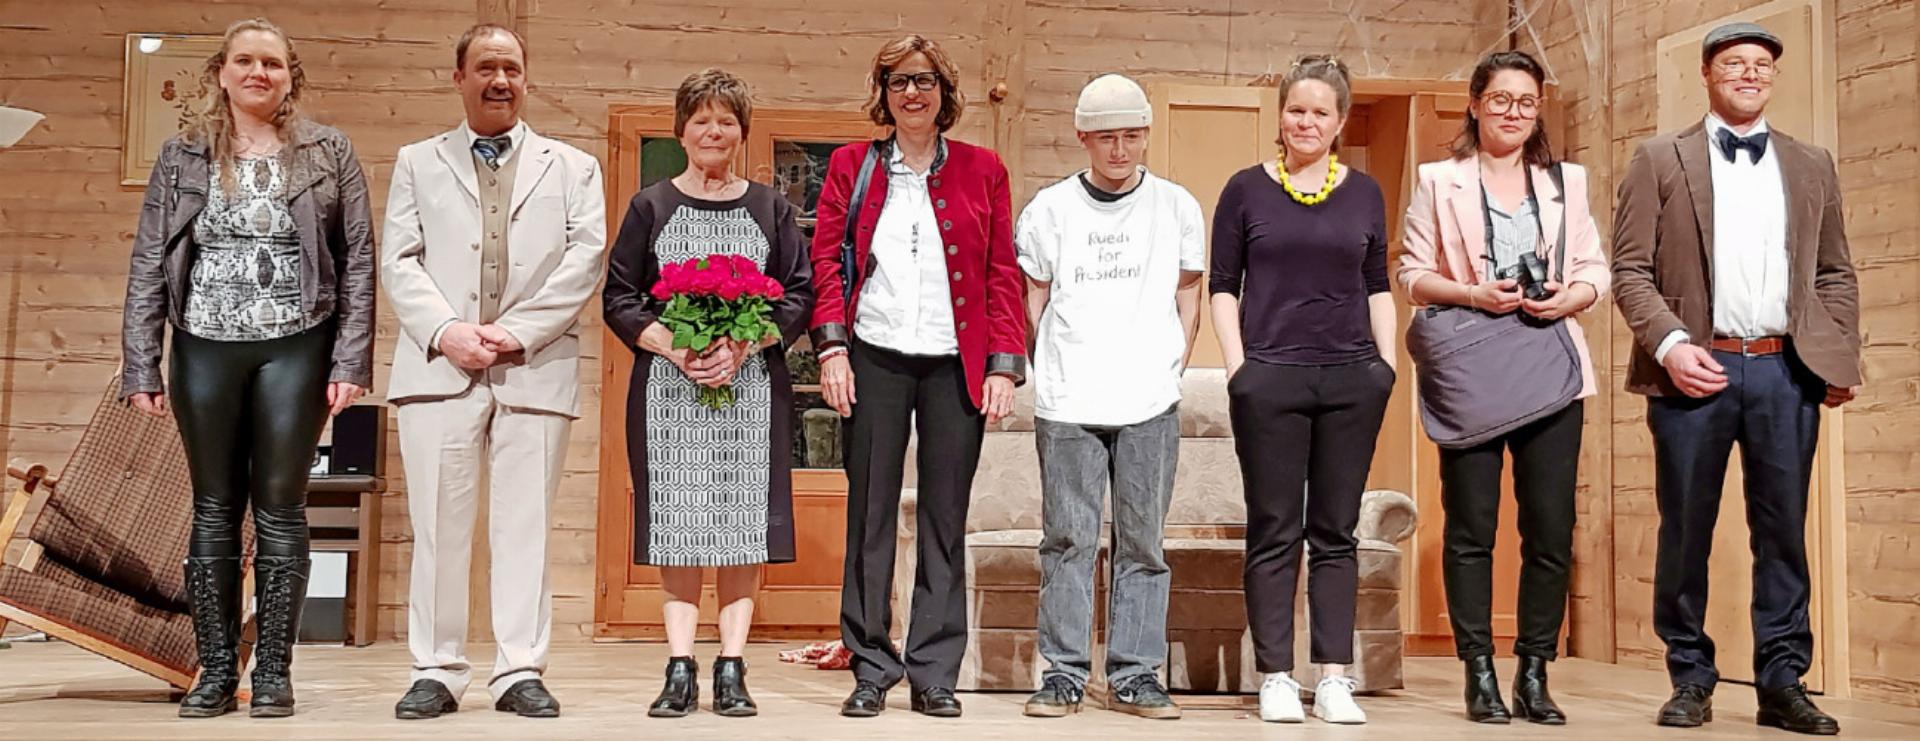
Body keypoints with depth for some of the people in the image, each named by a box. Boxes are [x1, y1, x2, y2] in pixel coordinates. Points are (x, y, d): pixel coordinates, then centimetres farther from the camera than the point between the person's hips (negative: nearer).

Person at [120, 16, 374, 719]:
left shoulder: (329, 153, 3)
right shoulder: (182, 156, 7)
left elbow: (358, 260, 0)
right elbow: (149, 263, 6)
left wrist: (351, 359, -7)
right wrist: (142, 366, -1)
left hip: (294, 348, -1)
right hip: (205, 348, 2)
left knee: (280, 509, 2)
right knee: (214, 510, 7)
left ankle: (274, 671, 10)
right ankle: (215, 671, 14)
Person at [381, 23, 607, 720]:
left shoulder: (572, 167, 15)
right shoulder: (417, 163, 16)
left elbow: (586, 257, 2)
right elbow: (399, 262, 7)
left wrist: (518, 330, -9)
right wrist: (445, 331, -10)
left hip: (536, 368, 0)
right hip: (438, 367, 1)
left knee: (525, 525, 0)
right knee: (438, 524, 0)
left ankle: (520, 672, 5)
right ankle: (436, 671, 7)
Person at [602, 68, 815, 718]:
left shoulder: (770, 208, 12)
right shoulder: (651, 206, 11)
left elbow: (800, 294, 6)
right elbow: (618, 297, 6)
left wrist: (743, 346, -11)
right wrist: (671, 346, -11)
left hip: (750, 387, 0)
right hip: (668, 388, 0)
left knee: (743, 524, -3)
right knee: (677, 524, -1)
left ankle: (732, 671, 3)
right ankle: (680, 672, 3)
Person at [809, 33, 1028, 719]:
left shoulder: (982, 170, 8)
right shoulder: (852, 166, 9)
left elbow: (1004, 275, 5)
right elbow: (826, 261, 5)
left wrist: (1005, 365, -2)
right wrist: (832, 346, -6)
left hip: (956, 367, 0)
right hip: (875, 361, 0)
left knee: (946, 520, 3)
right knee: (870, 514, 3)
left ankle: (935, 672, 12)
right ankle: (871, 670, 11)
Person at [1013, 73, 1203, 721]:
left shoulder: (1177, 207, 8)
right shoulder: (1049, 209, 7)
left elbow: (1187, 298, 14)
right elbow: (1030, 300, 11)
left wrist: (1170, 373, 7)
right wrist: (1044, 375, 6)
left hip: (1150, 404, 1)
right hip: (1066, 401, 0)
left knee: (1142, 542, 4)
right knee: (1067, 539, 1)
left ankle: (1135, 676, 11)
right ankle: (1063, 674, 10)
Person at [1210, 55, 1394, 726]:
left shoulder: (1364, 193, 11)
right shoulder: (1247, 190, 4)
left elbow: (1378, 288, 15)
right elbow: (1223, 287, 3)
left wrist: (1387, 362, 6)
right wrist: (1237, 366, -5)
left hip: (1352, 380, 2)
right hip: (1269, 378, -2)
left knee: (1336, 532, 5)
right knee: (1274, 533, 1)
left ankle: (1334, 680, 9)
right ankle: (1276, 679, 7)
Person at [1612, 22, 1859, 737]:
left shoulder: (1812, 166, 15)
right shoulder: (1659, 160, 6)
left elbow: (1835, 273, 16)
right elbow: (1630, 269, 0)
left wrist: (1842, 357, 4)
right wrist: (1669, 344, -13)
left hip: (1786, 371, 3)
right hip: (1696, 368, -2)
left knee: (1784, 531, 4)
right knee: (1684, 531, 3)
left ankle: (1781, 682, 12)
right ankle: (1691, 679, 13)